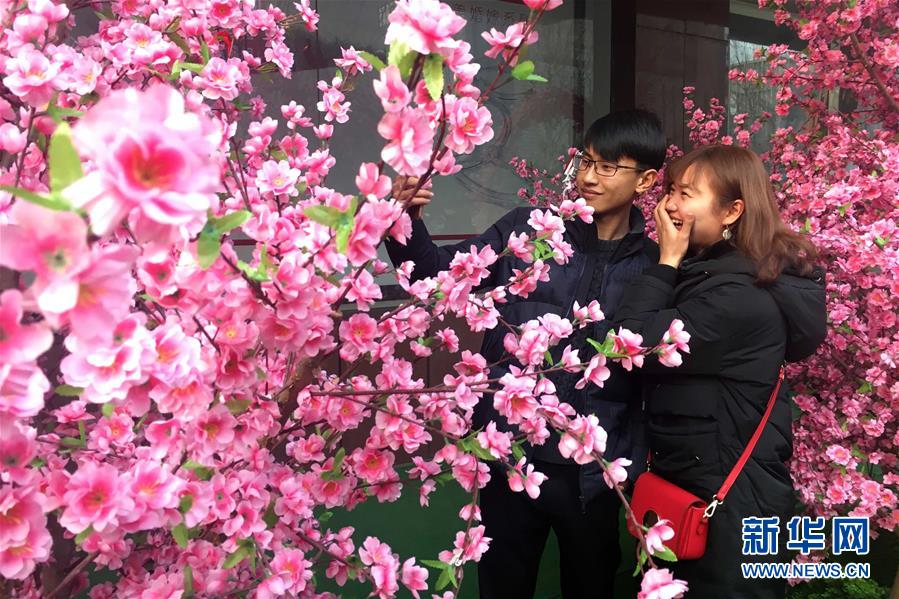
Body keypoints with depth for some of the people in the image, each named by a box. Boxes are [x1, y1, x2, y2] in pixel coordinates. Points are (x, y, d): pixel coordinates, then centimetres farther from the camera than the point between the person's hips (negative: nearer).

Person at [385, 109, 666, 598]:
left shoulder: (655, 265, -2)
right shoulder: (525, 231, -4)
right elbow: (442, 269, -5)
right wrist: (407, 222, -19)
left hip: (595, 468, 1)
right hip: (511, 454, 0)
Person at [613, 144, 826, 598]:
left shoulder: (738, 294, -23)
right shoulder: (710, 270, 8)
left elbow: (634, 342, -26)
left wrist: (667, 260, -18)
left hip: (728, 499, -9)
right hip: (695, 482, 9)